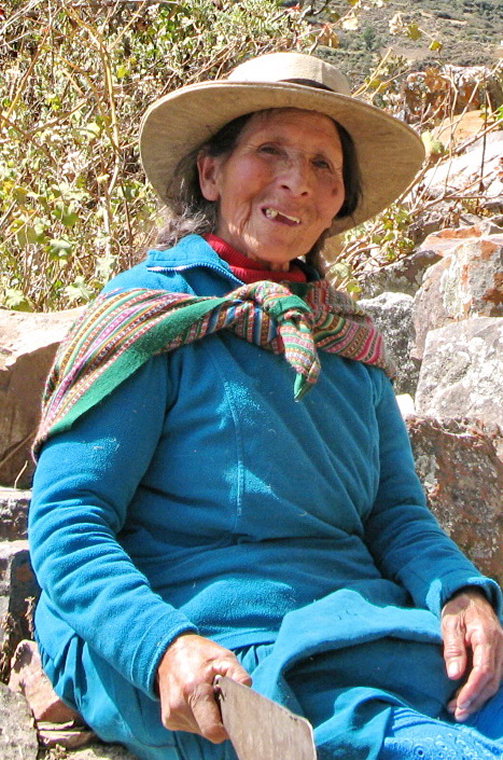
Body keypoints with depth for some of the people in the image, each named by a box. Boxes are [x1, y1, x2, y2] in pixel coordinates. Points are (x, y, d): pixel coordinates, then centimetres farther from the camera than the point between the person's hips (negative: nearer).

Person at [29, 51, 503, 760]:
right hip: (217, 654, -5)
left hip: (370, 635, 6)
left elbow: (397, 510, 15)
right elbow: (65, 519, -6)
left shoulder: (349, 342, 19)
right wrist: (164, 647, -25)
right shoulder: (151, 313, 1)